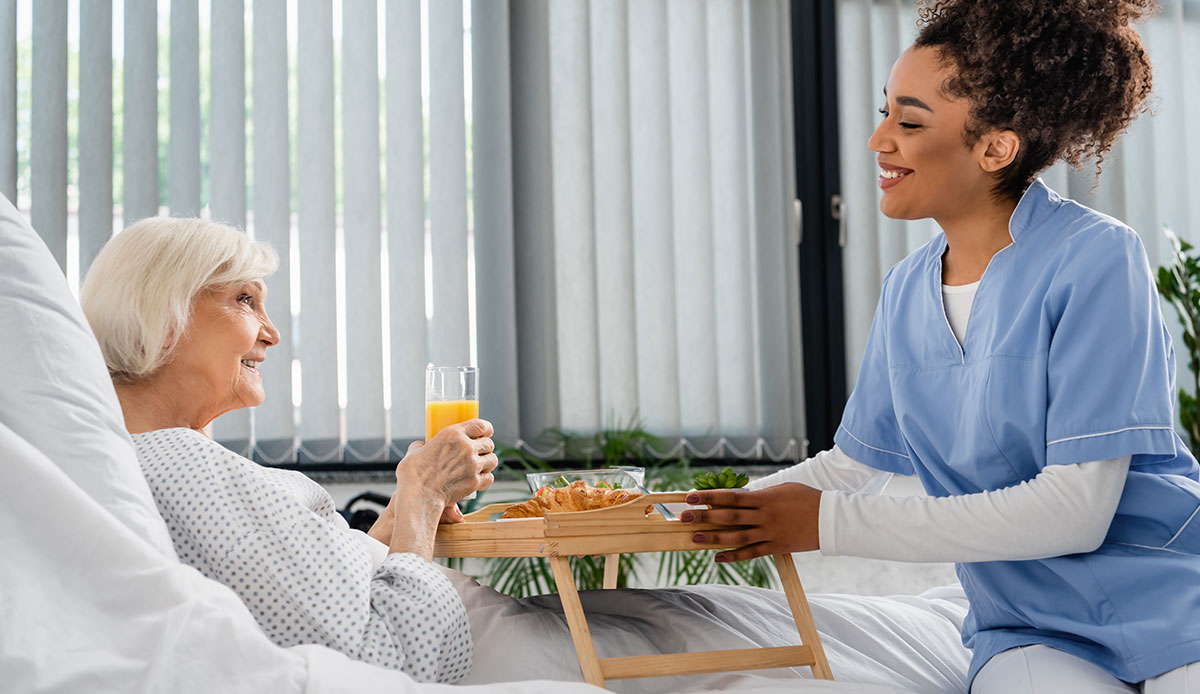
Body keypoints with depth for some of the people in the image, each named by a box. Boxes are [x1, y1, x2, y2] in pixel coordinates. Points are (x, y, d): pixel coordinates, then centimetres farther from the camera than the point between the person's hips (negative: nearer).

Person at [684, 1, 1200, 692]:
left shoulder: (1095, 259, -12)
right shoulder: (907, 291, 8)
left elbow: (1075, 510, -17)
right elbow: (854, 465, 19)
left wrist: (828, 524, -15)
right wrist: (697, 516, 6)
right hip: (1035, 632, 4)